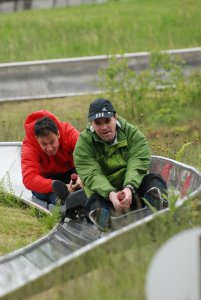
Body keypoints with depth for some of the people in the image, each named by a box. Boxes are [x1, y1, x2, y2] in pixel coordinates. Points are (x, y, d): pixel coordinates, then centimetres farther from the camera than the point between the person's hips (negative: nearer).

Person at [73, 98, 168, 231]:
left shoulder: (132, 133, -2)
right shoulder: (84, 143, -4)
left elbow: (137, 165, -16)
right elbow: (91, 175, -17)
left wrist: (129, 188, -37)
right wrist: (110, 194, -37)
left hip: (133, 187, 1)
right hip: (103, 193, -1)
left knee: (155, 180, -25)